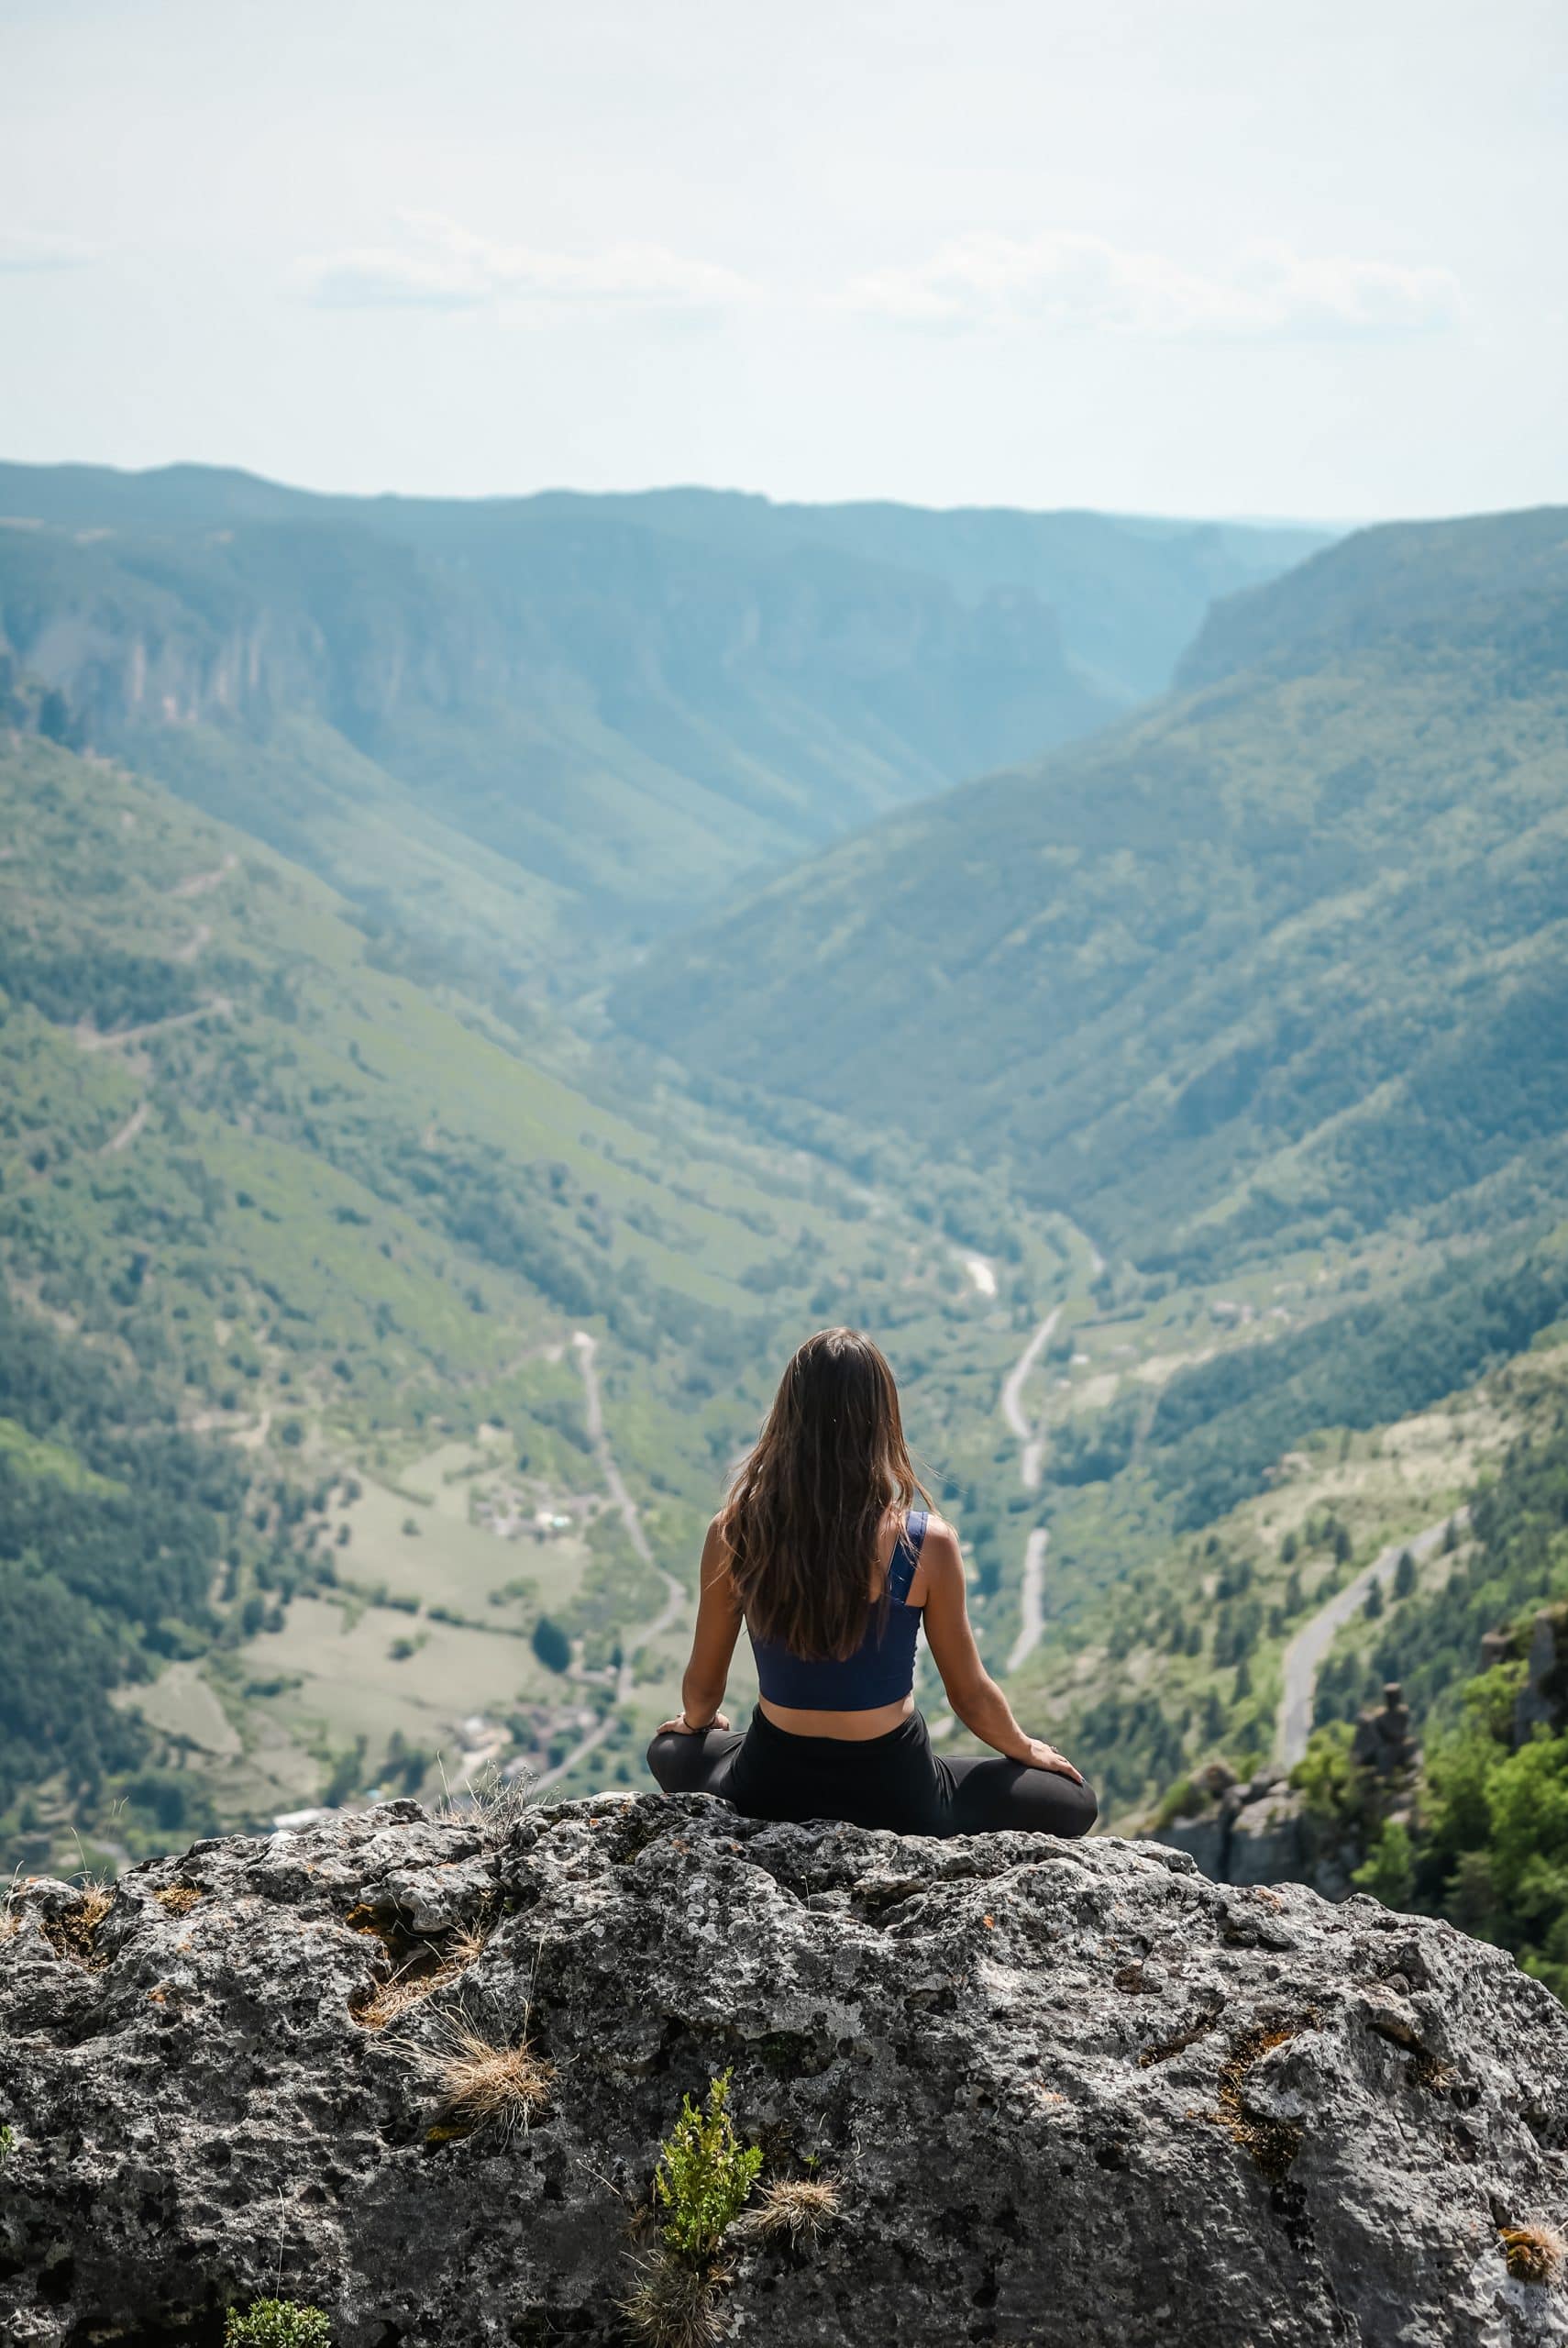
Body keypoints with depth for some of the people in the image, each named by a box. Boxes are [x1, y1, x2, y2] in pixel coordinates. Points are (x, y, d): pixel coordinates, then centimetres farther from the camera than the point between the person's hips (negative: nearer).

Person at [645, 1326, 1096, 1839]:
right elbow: (971, 1697, -5)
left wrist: (694, 1721, 25)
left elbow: (703, 1689, 1)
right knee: (1073, 1804, 20)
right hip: (893, 1795, -2)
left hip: (769, 1794, 2)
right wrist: (1025, 1748, 17)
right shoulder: (926, 1544, -19)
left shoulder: (733, 1535, -14)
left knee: (670, 1748, 36)